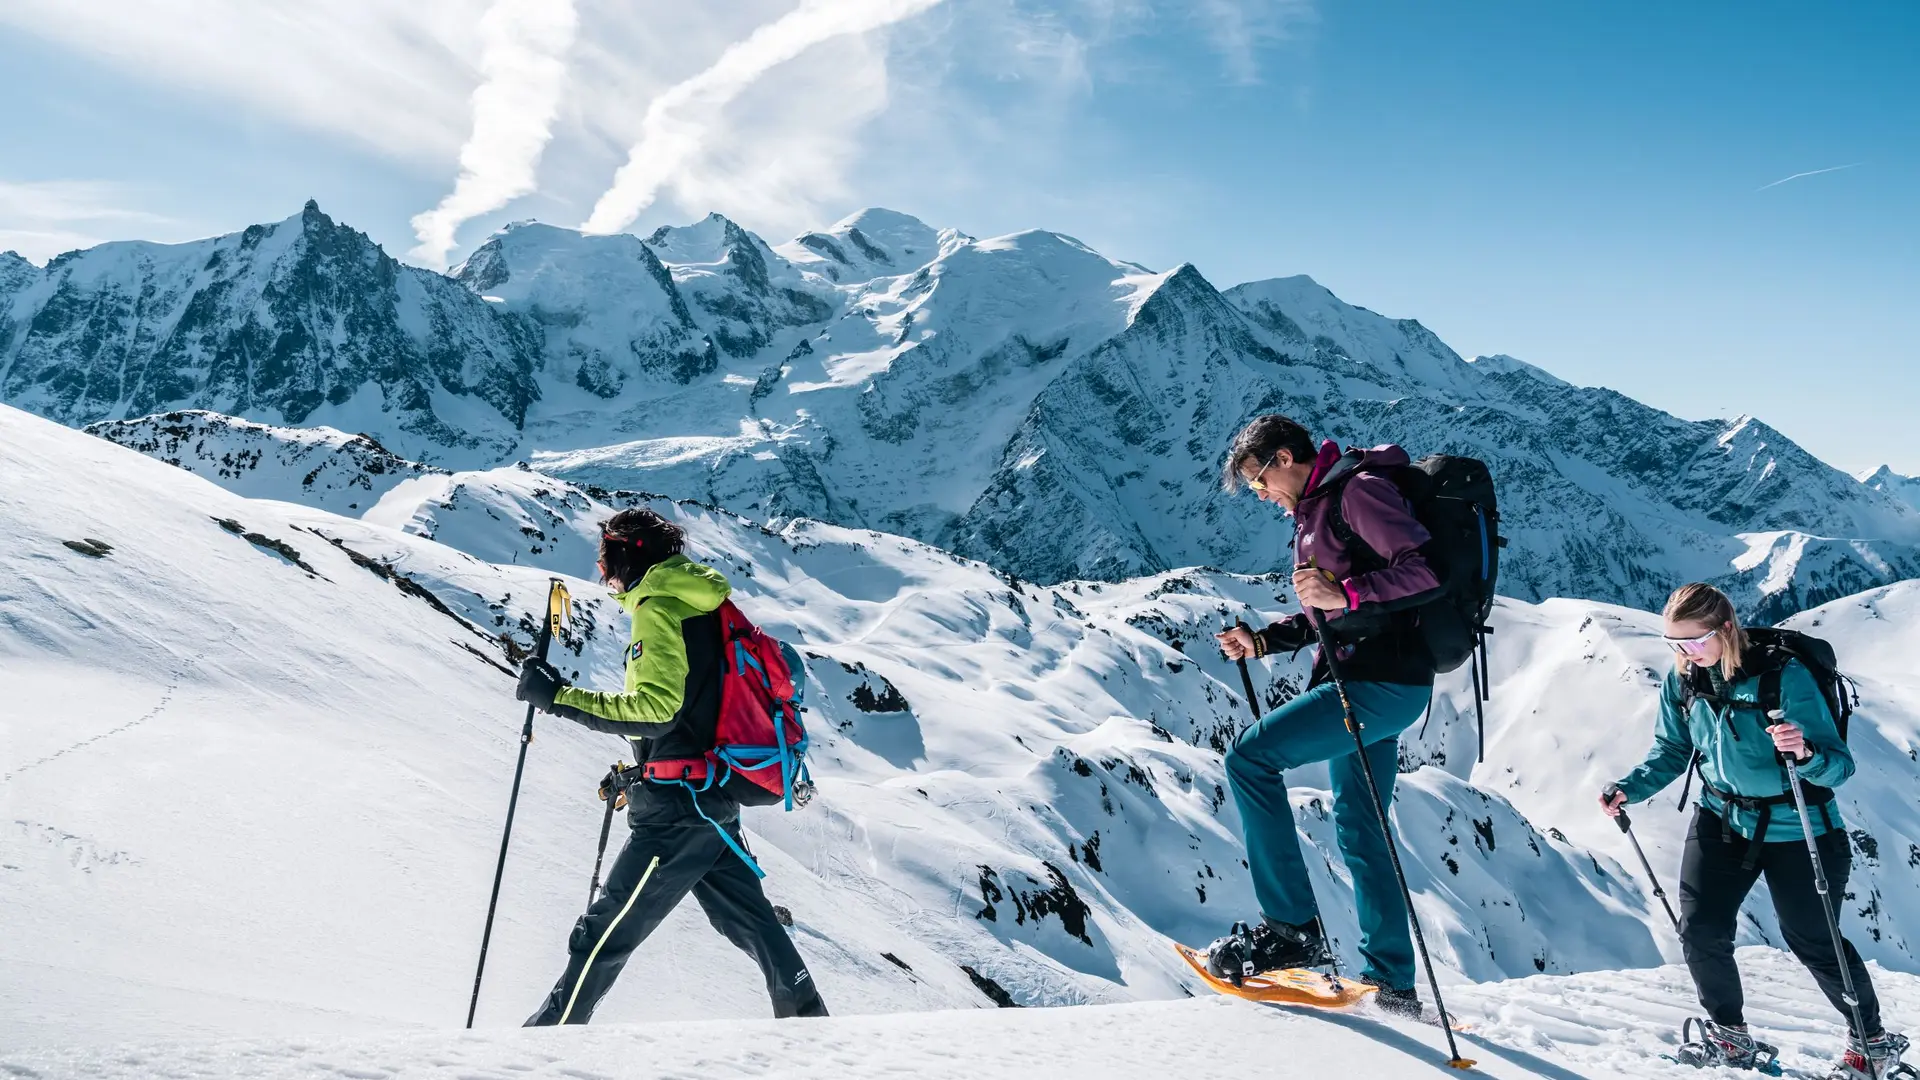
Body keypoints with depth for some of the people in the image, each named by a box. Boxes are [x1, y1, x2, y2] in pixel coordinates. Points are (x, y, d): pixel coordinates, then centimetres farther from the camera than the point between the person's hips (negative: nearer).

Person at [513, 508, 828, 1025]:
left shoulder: (658, 608, -11)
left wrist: (559, 697, -22)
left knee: (605, 931, -2)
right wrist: (637, 773, 25)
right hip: (716, 800, 9)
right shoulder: (704, 605, 16)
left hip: (678, 806, -9)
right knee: (748, 918, 18)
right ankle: (806, 1016, 25)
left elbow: (657, 707, -23)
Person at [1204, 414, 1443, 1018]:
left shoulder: (1359, 489, -10)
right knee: (1359, 831, 14)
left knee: (1249, 756, -15)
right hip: (1362, 682, 11)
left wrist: (1345, 592, -30)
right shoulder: (1317, 509, 19)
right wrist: (1263, 641, 15)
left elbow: (1427, 572, -21)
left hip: (1382, 683, -11)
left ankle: (1293, 928, -11)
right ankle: (1393, 981, 23)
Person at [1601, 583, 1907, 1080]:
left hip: (1796, 829, -4)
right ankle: (1730, 1036, 20)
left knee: (1812, 940, 8)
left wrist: (1806, 754, -44)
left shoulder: (1785, 676, -24)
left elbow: (1839, 765, -22)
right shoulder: (1682, 682, -8)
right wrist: (1629, 788, -11)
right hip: (1722, 821, 4)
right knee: (1700, 930, -4)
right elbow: (1671, 754, 4)